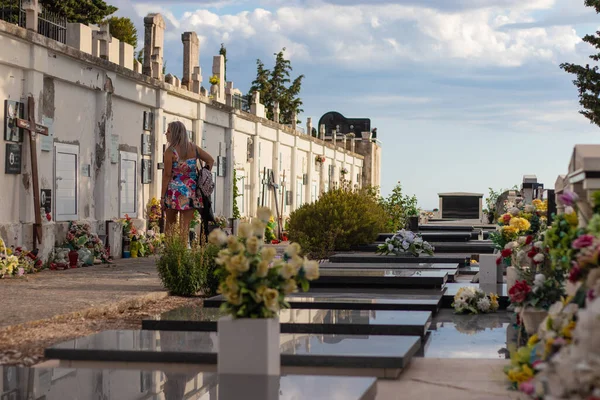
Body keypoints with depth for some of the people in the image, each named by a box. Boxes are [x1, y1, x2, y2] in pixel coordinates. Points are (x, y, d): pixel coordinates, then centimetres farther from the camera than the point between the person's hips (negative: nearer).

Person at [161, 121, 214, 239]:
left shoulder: (170, 151, -9)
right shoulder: (193, 148, 6)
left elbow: (167, 174, -10)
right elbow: (210, 160, 14)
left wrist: (163, 196, -5)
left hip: (175, 191, -4)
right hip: (191, 191, 4)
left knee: (170, 224, 9)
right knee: (185, 226, 4)